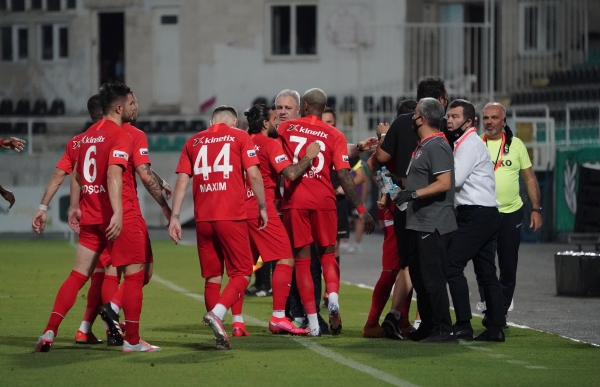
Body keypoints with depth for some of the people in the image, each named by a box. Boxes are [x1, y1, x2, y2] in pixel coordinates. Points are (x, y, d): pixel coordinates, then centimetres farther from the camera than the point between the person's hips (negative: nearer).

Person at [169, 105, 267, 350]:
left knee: (212, 277, 10)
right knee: (242, 273, 4)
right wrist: (262, 207, 6)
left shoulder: (193, 142, 14)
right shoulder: (240, 137, 5)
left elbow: (182, 181, 8)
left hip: (203, 218, 4)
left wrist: (174, 217, 8)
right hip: (232, 217, -4)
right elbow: (253, 175, -3)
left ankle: (221, 337, 7)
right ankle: (217, 313, -20)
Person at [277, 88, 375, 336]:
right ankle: (333, 299, -12)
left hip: (295, 201, 0)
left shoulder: (286, 128, 2)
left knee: (302, 259, 5)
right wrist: (361, 209, -4)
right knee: (327, 255, 15)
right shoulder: (334, 136, -1)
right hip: (324, 201, 0)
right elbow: (344, 176, -6)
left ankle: (313, 322, 0)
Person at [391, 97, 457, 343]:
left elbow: (444, 184, -23)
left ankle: (444, 331, -7)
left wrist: (414, 194, -26)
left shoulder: (436, 146, -15)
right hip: (419, 223, 11)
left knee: (432, 278, -10)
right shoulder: (423, 146, 17)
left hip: (433, 226, -11)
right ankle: (427, 327, 23)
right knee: (418, 276, 15)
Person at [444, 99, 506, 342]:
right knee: (486, 272, 8)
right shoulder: (463, 144, 21)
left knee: (453, 265, -12)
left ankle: (463, 325, -13)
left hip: (476, 215, -10)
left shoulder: (470, 144, -9)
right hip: (485, 215, 10)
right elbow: (456, 179, 16)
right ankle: (496, 328, 6)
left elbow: (455, 179, -18)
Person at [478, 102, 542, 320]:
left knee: (508, 267, 5)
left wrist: (536, 209, 1)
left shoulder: (515, 145, 4)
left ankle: (502, 312, 15)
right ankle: (489, 310, 0)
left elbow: (530, 179, 8)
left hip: (511, 213, 1)